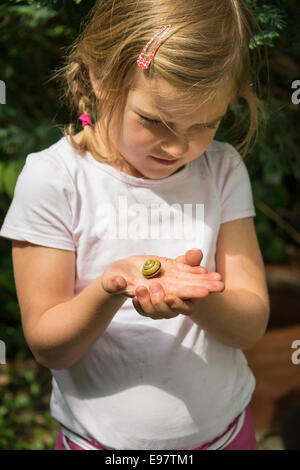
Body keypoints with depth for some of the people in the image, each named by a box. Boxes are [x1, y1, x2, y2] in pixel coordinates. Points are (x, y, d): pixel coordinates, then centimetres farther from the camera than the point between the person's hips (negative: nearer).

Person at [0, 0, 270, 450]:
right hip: (101, 435, -2)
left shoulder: (223, 170, -7)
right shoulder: (53, 177, -17)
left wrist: (193, 294, -31)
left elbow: (251, 325, -10)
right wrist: (110, 289, -34)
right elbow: (49, 348, -15)